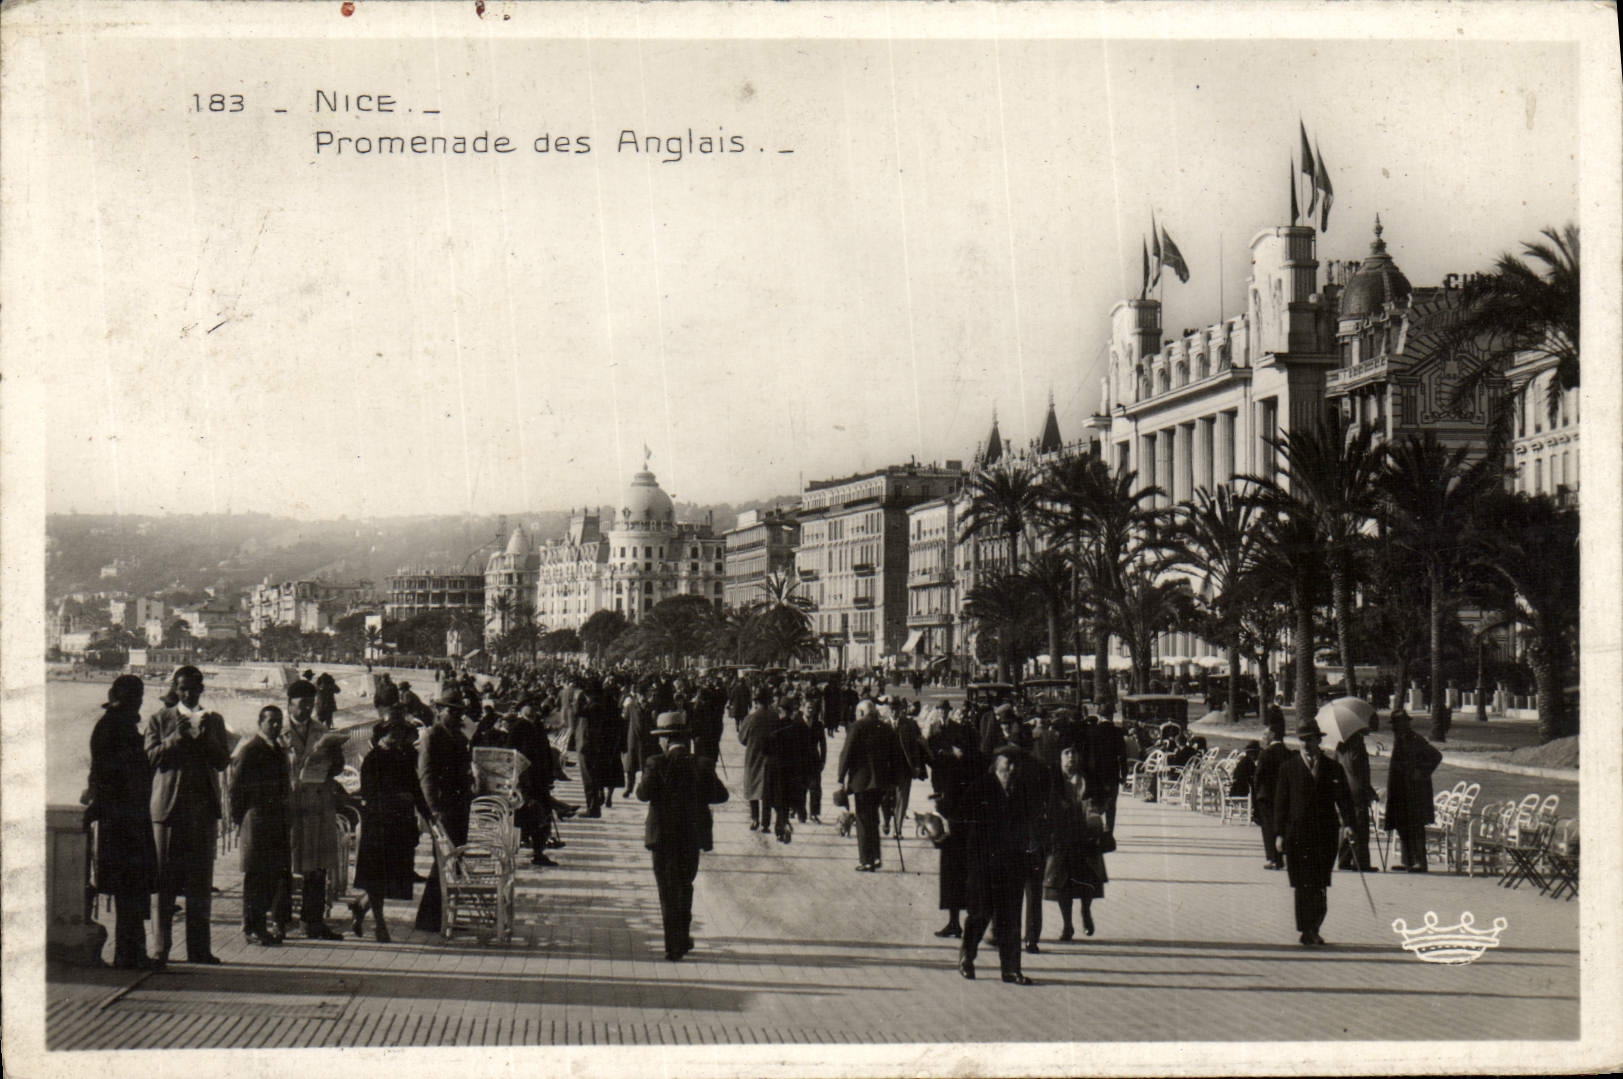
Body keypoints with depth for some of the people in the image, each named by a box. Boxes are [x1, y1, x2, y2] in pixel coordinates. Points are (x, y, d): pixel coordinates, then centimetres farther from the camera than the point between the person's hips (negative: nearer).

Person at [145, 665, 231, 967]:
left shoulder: (213, 720, 14)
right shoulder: (159, 720, 8)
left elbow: (223, 761, 5)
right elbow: (150, 757, -2)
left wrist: (205, 736, -9)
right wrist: (177, 737, -14)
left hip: (203, 807, 3)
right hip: (167, 807, -2)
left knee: (201, 881, 5)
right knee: (164, 880, -4)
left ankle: (199, 947, 11)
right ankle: (160, 948, -1)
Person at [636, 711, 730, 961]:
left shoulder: (657, 763, -12)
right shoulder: (703, 765, -3)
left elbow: (644, 793, -19)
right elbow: (720, 795, -3)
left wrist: (643, 781, 2)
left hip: (664, 836, -3)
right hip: (692, 836, 3)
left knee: (668, 892, 4)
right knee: (685, 887, 21)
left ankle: (674, 946, 2)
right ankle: (683, 939, 30)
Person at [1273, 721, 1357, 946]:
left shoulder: (1332, 767, 9)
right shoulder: (1289, 767, 6)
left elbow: (1343, 797, 4)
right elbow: (1280, 801, 6)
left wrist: (1347, 823, -12)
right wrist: (1281, 833, 0)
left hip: (1326, 832, 1)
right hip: (1298, 832, -1)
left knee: (1320, 884, 4)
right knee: (1304, 884, -5)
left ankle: (1314, 929, 15)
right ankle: (1306, 930, -3)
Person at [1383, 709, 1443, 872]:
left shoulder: (1415, 740, -12)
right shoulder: (1399, 740, 13)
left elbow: (1436, 756, -12)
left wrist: (1422, 773, -14)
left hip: (1415, 789, -9)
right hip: (1401, 789, 9)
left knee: (1415, 826, -9)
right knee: (1402, 826, 10)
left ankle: (1420, 862, -6)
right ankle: (1406, 861, 16)